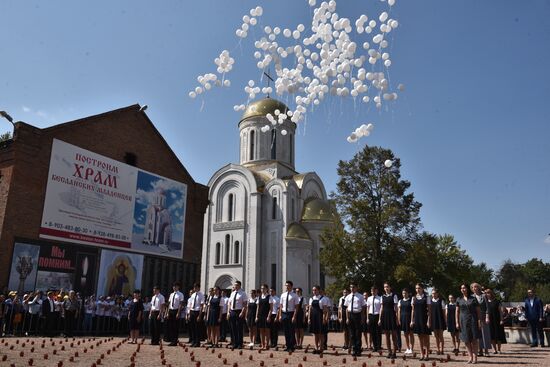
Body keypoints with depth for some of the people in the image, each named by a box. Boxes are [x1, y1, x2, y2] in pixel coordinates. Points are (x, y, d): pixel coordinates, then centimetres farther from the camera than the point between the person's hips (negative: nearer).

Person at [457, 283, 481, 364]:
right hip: (463, 321, 2)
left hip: (473, 320, -2)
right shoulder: (459, 300, 7)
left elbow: (478, 311, 2)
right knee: (466, 340, 3)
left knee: (474, 339, -2)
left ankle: (475, 357, 4)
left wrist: (479, 321, -5)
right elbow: (457, 312, 9)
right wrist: (457, 322, 3)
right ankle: (470, 357, 12)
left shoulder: (473, 299, 1)